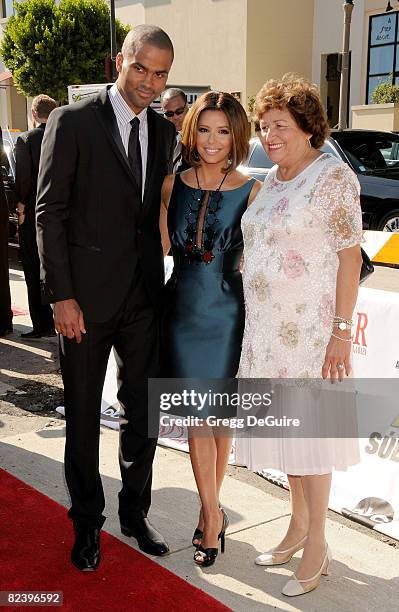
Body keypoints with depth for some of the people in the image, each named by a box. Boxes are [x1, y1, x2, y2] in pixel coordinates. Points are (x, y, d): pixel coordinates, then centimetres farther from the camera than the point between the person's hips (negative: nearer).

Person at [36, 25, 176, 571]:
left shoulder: (163, 132, 9)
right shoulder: (72, 122, -7)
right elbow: (49, 213, -9)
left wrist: (158, 277, 5)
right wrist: (61, 296, -13)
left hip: (144, 295, 5)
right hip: (87, 296, -4)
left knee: (143, 411, 13)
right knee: (83, 417, 10)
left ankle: (135, 513, 32)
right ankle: (87, 524, 28)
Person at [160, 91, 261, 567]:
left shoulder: (250, 191, -6)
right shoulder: (173, 184, 2)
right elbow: (162, 246, 3)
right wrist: (159, 197, -6)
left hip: (227, 313, -2)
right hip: (183, 309, 2)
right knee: (197, 416, 6)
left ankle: (209, 506, 30)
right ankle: (213, 513, 20)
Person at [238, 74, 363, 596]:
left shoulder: (333, 176, -11)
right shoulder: (271, 180, 11)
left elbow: (350, 256, -14)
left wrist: (341, 332, -18)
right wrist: (253, 319, 16)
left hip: (309, 330, -7)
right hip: (267, 328, 7)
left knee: (308, 432, 2)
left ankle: (317, 546, 18)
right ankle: (298, 528, 31)